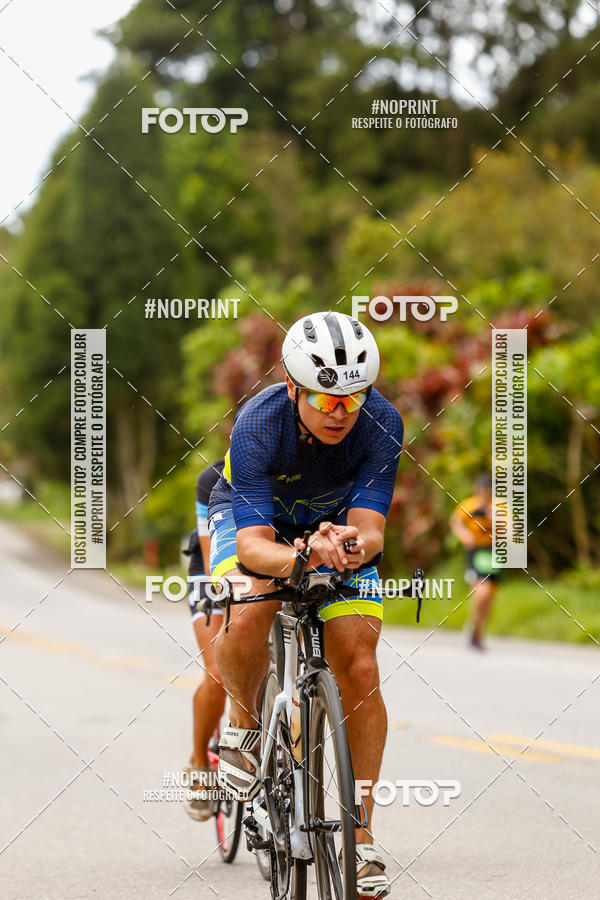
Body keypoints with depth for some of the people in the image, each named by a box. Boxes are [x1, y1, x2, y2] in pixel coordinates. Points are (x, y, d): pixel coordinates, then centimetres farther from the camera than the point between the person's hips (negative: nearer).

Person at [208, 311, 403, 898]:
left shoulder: (381, 424, -29)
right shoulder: (259, 424, -35)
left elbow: (370, 528, -33)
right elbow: (253, 545, -40)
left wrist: (353, 544, -57)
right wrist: (303, 555, -62)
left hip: (336, 524, 2)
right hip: (251, 517, -2)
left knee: (359, 669, -14)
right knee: (250, 612, -35)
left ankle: (359, 837, -3)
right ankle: (243, 724, -4)